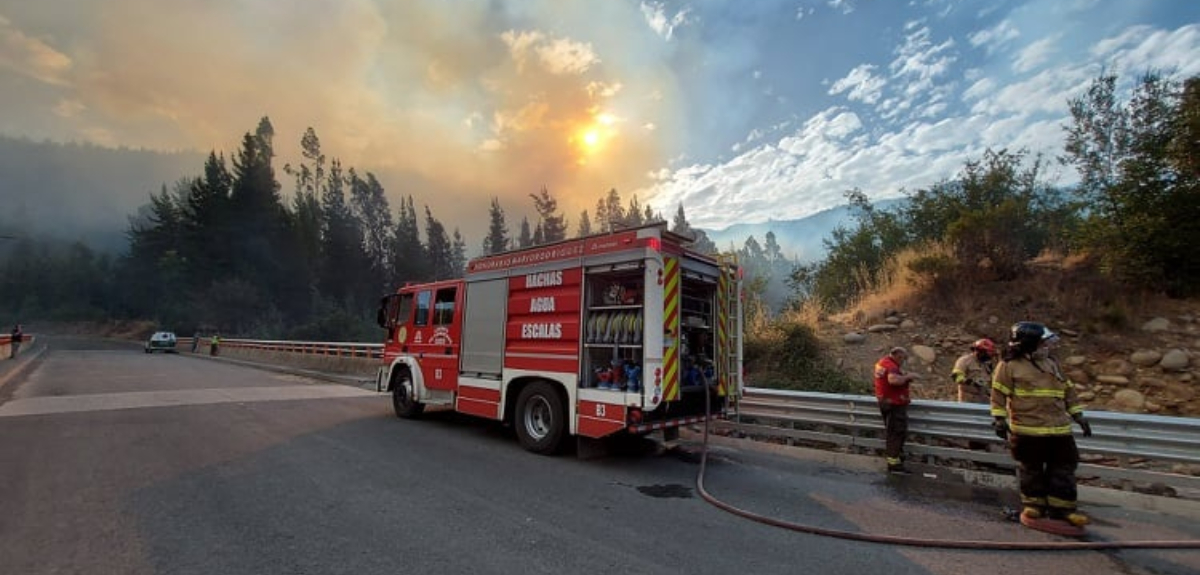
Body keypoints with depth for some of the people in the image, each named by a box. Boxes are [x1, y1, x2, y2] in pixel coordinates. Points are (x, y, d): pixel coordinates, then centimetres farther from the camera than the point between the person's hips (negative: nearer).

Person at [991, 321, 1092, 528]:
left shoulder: (1052, 364, 14)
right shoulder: (1009, 366, -8)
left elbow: (1068, 391, 21)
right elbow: (999, 393, -8)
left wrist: (1079, 416, 18)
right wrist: (999, 419, -11)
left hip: (1059, 428, 6)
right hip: (1026, 429, -6)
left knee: (1064, 467, 8)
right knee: (1031, 468, 5)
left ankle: (1062, 507, 18)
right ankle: (1033, 504, 19)